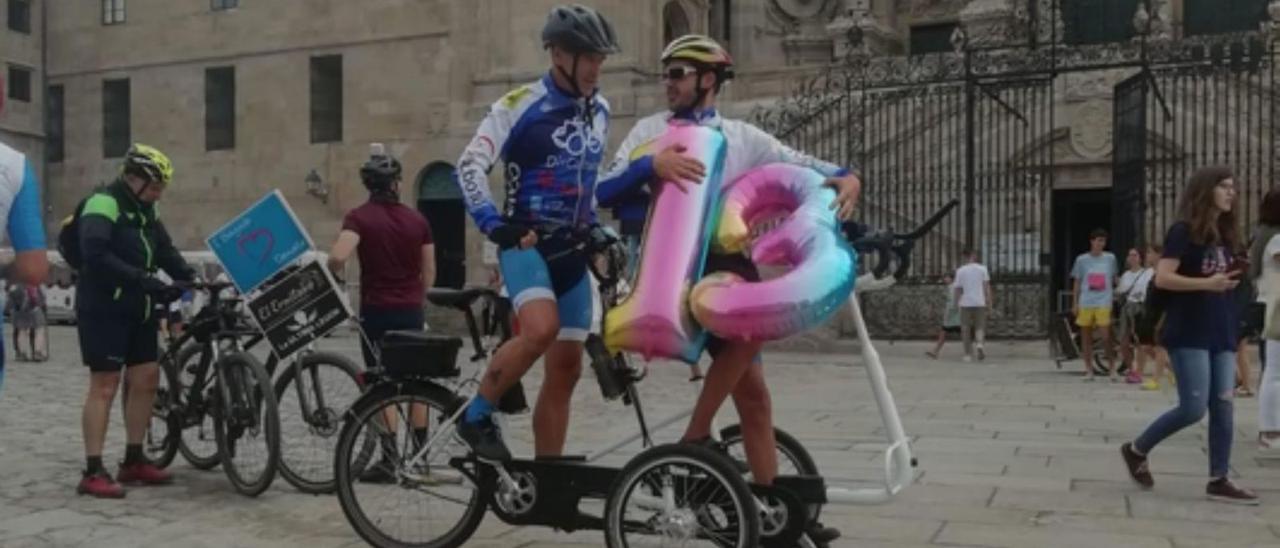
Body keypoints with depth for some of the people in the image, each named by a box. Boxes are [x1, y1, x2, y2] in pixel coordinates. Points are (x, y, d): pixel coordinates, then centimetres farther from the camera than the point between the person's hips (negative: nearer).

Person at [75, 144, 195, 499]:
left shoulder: (145, 211, 14)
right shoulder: (103, 205, -14)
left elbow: (166, 251, 9)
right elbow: (96, 256, -27)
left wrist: (192, 280, -8)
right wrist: (146, 281, -32)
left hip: (138, 309, 9)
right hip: (104, 309, -8)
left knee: (146, 379, 8)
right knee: (105, 385, -7)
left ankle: (133, 461, 19)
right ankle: (93, 472, -1)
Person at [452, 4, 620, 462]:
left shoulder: (599, 110, 11)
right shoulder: (521, 105, -9)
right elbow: (471, 164, -15)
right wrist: (493, 224, -28)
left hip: (573, 250, 6)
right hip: (526, 242, -6)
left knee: (566, 368, 4)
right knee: (541, 329, -32)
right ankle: (476, 417, -9)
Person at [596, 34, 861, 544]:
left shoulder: (742, 136, 11)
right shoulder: (650, 131, 5)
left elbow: (803, 165, 6)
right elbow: (603, 193, -6)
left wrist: (847, 177, -15)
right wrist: (650, 165, -23)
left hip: (727, 262, 4)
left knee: (753, 395, 5)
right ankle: (694, 438, -17)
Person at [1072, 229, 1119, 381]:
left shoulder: (1110, 258, 7)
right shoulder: (1082, 259, 5)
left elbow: (1114, 279, 17)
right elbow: (1077, 282, 9)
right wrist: (1074, 304, 5)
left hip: (1104, 303, -1)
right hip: (1085, 304, 1)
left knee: (1106, 337, -9)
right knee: (1086, 337, 4)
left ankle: (1112, 368, 5)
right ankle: (1089, 370, 13)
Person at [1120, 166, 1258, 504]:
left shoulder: (1225, 235, 16)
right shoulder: (1184, 231, -8)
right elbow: (1163, 278, -17)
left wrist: (1232, 281, 7)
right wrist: (1206, 284, -23)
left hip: (1221, 332, 8)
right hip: (1189, 333, -7)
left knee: (1223, 406, 2)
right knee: (1193, 408, -9)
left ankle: (1219, 481, 7)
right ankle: (1137, 450, 10)